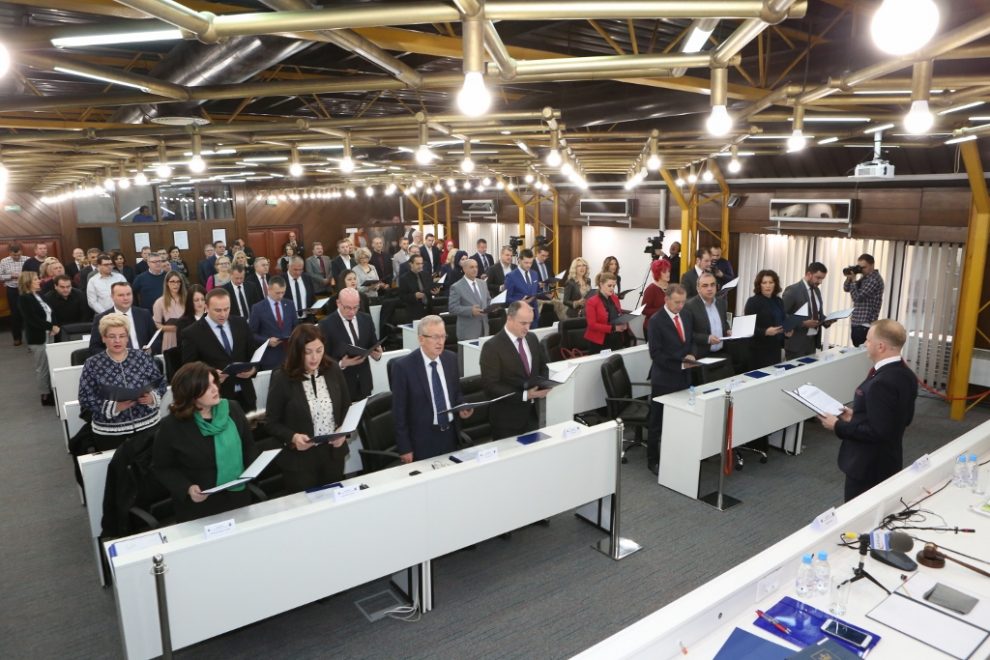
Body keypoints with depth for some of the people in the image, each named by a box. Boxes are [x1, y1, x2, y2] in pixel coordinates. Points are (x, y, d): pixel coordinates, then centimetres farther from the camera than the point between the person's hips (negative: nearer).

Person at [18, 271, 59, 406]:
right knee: (42, 368, 3)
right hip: (38, 338, -7)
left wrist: (55, 326, -8)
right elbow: (34, 320, -21)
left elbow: (50, 312, 9)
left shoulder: (40, 295, 11)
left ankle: (52, 391, 24)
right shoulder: (24, 299, -12)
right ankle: (45, 395, 13)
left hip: (49, 336, 7)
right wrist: (51, 327, -18)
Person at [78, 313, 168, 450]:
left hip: (148, 426, 1)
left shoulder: (143, 357, 1)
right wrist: (114, 406, -20)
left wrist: (152, 397, -16)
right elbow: (85, 400, -6)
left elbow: (161, 384, 4)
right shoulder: (92, 365, -3)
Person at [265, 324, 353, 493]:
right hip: (299, 459, -3)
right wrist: (292, 437, -23)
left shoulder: (333, 370, -4)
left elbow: (346, 407, 8)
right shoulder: (282, 378, -14)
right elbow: (271, 422, -7)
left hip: (333, 454, 3)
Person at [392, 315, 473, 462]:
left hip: (451, 434, 5)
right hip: (422, 439, -5)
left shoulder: (451, 358, 1)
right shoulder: (404, 366, -15)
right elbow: (399, 410, -11)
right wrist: (404, 448, -11)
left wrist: (462, 408, -6)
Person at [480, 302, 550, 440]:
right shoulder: (492, 346, -17)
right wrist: (524, 395, -25)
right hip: (507, 417, -6)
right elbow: (491, 386, -20)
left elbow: (543, 365, 16)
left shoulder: (532, 338, 4)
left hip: (532, 413, 6)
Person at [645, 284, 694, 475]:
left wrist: (690, 356, -2)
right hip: (664, 379, -6)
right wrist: (680, 362, -19)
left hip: (682, 377, 6)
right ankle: (653, 460, 19)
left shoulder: (686, 318, 10)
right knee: (657, 423, 6)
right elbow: (656, 354, -17)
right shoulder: (656, 321, -12)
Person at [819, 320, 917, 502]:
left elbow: (876, 431, -28)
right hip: (888, 461, 9)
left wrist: (839, 426, -17)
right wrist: (857, 416, 10)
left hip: (868, 466, -9)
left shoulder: (881, 383, -28)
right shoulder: (905, 375, 1)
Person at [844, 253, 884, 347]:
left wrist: (853, 280, -10)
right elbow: (846, 289, 17)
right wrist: (849, 278, -1)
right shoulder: (865, 277, 15)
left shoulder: (874, 279, -14)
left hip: (864, 325, -9)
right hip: (856, 322, 9)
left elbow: (857, 297, -17)